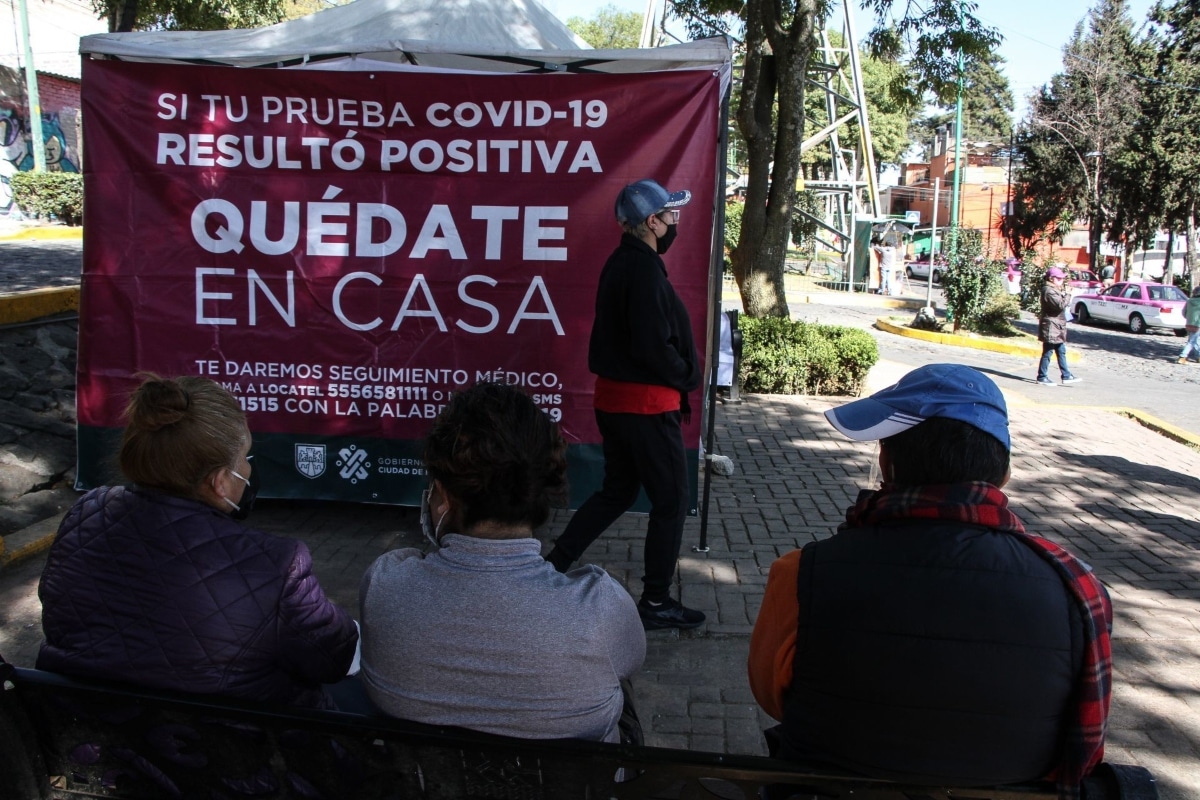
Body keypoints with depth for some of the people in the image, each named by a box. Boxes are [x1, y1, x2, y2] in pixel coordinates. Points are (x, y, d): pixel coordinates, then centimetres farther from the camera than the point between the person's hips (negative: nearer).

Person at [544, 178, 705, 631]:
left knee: (616, 492, 21)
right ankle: (656, 603, 14)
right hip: (647, 404, -10)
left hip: (614, 398, 10)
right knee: (670, 501, 4)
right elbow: (652, 346, -25)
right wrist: (686, 378, -9)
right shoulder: (644, 269, -20)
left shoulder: (621, 262, 11)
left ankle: (553, 565, 23)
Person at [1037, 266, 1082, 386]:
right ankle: (1042, 377, 3)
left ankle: (1066, 376, 17)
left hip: (1057, 327, 11)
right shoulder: (1049, 291, -17)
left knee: (1061, 352, 12)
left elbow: (1062, 304, 19)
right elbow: (1061, 305, -24)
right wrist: (1067, 294, -14)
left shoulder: (1054, 290, 16)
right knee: (1047, 353, -4)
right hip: (1051, 327, -11)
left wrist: (1064, 292, 7)